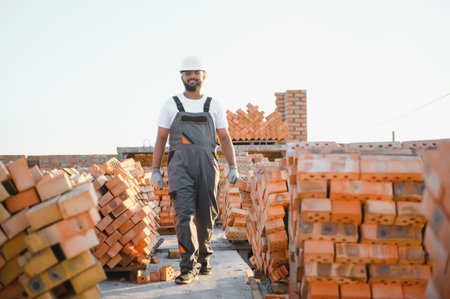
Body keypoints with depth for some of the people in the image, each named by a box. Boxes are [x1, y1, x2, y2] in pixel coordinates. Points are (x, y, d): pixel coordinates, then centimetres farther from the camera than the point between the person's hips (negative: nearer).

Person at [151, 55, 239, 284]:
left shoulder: (213, 106, 15)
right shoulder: (171, 105, 13)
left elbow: (225, 139, 13)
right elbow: (161, 139, 12)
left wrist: (233, 167, 2)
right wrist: (155, 170, 6)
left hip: (207, 164, 2)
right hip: (180, 164, -1)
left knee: (206, 216, 4)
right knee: (184, 212, -14)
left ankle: (203, 258, 25)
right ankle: (189, 267, -13)